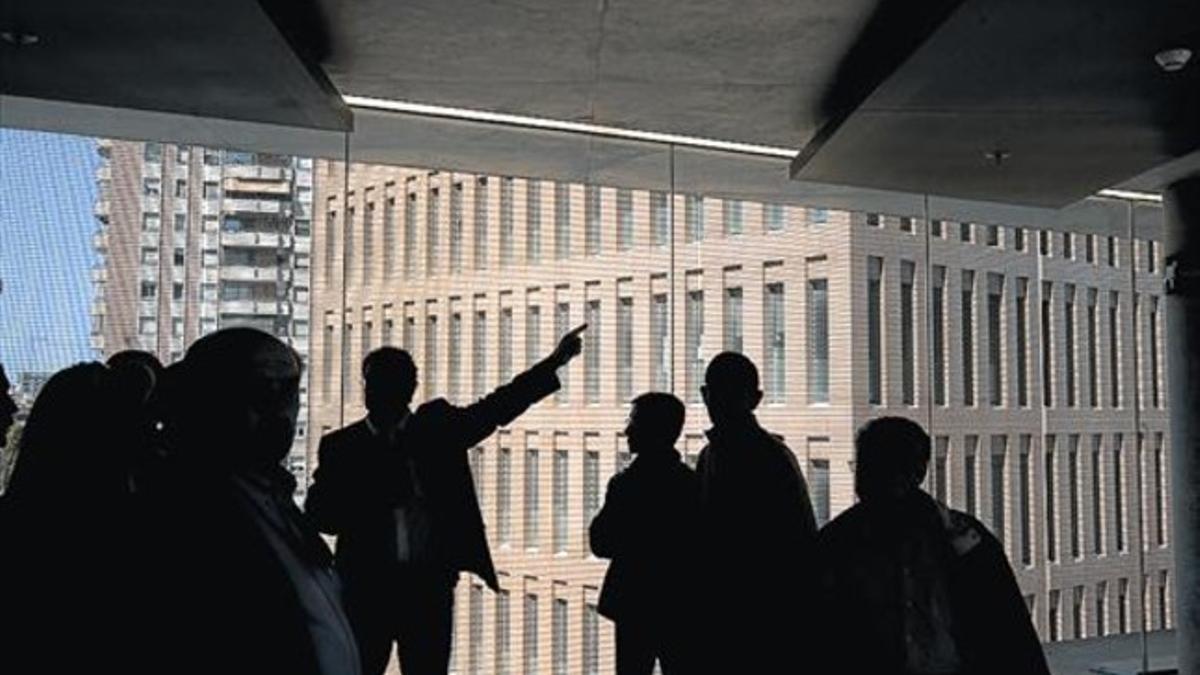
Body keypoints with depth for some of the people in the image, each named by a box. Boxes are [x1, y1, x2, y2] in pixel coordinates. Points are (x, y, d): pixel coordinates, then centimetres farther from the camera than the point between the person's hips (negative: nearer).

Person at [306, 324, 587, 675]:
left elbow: (497, 407, 1)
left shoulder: (436, 425, 5)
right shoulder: (341, 445, 4)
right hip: (367, 587, 0)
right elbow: (318, 512, -3)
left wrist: (554, 362, -7)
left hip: (429, 584, 0)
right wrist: (377, 498, -17)